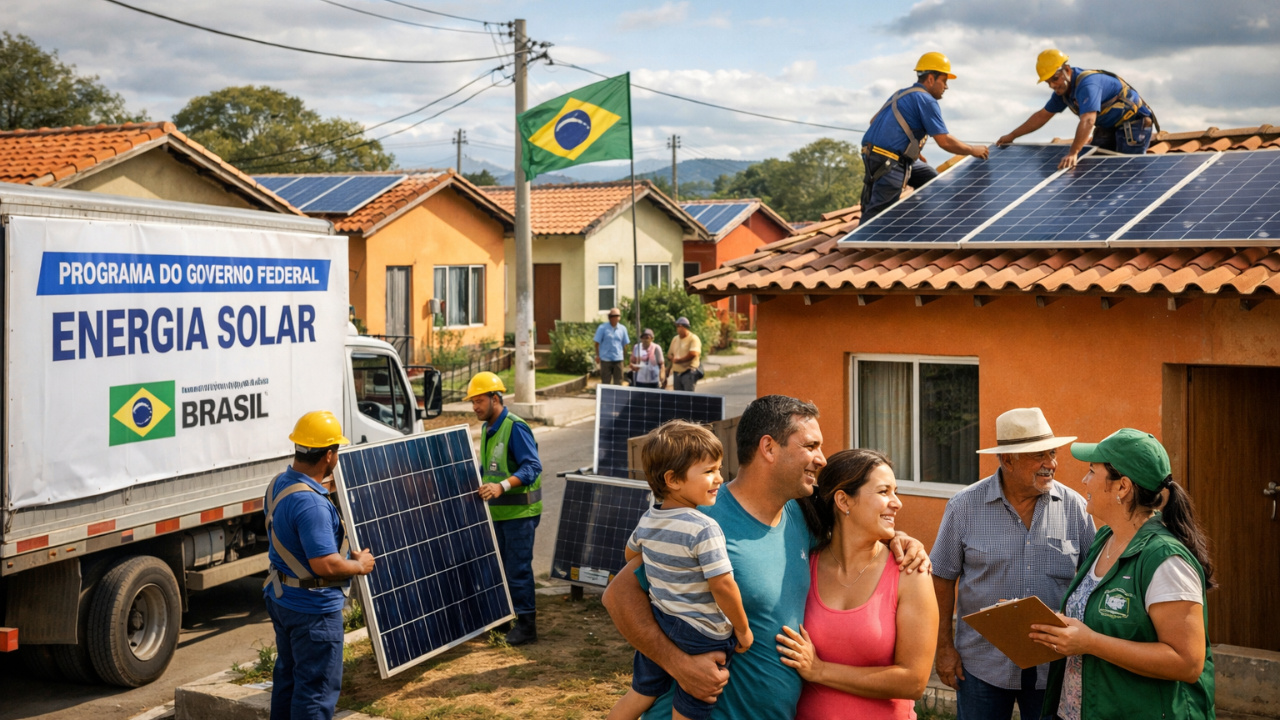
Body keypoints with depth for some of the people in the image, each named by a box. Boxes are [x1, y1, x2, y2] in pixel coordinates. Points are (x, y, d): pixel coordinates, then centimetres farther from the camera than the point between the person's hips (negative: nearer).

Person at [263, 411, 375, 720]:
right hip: (313, 607, -10)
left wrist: (322, 486, 30)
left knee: (288, 676, 23)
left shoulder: (278, 484, 2)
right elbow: (325, 564, -32)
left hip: (280, 598, 10)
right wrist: (359, 565, -14)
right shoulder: (312, 504, -29)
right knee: (318, 687, 1)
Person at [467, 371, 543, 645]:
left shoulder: (515, 427, -16)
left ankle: (526, 624, 2)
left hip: (519, 511, -9)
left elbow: (532, 467, -24)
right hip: (496, 511, 9)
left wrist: (502, 486, -33)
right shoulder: (487, 429, 13)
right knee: (500, 568, 15)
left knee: (518, 568, -5)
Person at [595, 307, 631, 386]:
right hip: (605, 359, -3)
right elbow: (597, 343, -2)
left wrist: (624, 354, 8)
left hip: (618, 359, 3)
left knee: (618, 382, 7)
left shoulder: (622, 328, 5)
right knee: (605, 382, 3)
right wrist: (597, 355, -5)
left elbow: (625, 344, 13)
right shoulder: (602, 328, -4)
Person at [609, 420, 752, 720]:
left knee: (640, 693, 22)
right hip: (702, 636, -6)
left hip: (658, 622, 7)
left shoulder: (647, 520, -1)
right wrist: (743, 629, -11)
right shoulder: (704, 529, -25)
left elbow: (631, 553, 19)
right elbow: (723, 586, -25)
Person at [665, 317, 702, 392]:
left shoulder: (694, 339, -7)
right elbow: (669, 354, 23)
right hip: (677, 372, 7)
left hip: (689, 372, -7)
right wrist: (671, 358, -2)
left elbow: (693, 354, -20)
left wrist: (678, 360, -11)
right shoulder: (675, 339, 16)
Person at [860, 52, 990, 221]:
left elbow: (874, 121, 22)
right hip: (888, 163, -10)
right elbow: (945, 142, -13)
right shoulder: (926, 101, -9)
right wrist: (974, 150, 3)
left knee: (932, 180, 20)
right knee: (877, 213, -11)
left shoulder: (902, 94, 18)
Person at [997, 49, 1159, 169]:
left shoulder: (1087, 84, -30)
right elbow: (1042, 116, 13)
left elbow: (1087, 121, -44)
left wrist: (1073, 153, -55)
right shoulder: (1063, 88, 0)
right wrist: (1012, 136, 13)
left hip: (1134, 123, -10)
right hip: (1109, 127, 10)